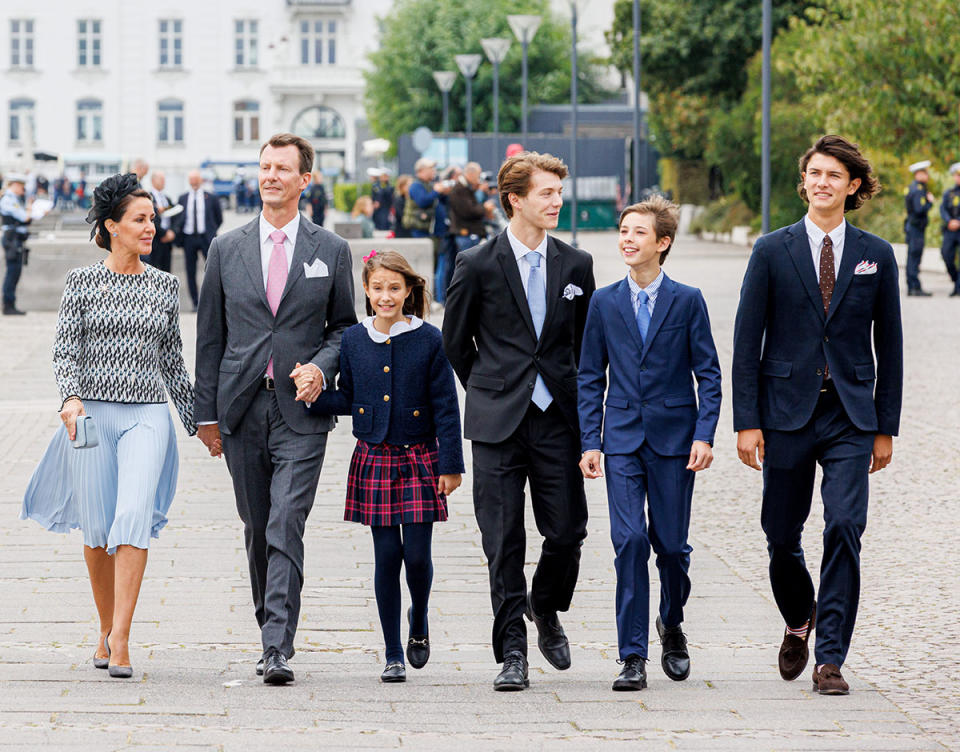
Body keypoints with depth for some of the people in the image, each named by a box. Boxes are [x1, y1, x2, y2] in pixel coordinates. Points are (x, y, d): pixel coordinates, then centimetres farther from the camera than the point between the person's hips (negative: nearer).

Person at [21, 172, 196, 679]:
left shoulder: (165, 286, 9)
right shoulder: (82, 282, 2)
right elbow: (65, 350, -1)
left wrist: (197, 420, 18)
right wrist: (71, 398, -19)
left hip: (148, 415, 1)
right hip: (92, 413, -1)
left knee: (136, 516, -17)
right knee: (97, 527, 3)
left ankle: (120, 638, -20)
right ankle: (106, 628, 22)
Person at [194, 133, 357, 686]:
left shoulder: (331, 250, 4)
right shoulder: (227, 250, 8)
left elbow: (345, 325, 11)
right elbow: (211, 336, 10)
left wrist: (321, 367, -9)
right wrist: (207, 412, 7)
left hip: (301, 410, -2)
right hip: (242, 410, 3)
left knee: (286, 527, -13)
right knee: (257, 530, 9)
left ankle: (278, 649, -17)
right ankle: (272, 631, 24)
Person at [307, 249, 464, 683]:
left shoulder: (428, 340, -4)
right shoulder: (354, 340, 3)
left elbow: (445, 407, -2)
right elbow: (347, 399, 11)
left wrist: (450, 465, -5)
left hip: (418, 459, -2)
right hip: (373, 460, 2)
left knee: (417, 554, -5)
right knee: (386, 557, 2)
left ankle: (419, 623, 27)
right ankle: (393, 656, 11)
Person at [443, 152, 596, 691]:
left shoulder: (576, 265, 6)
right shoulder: (478, 264, -2)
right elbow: (456, 340, 9)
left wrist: (584, 410, 14)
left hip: (558, 419, 2)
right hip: (499, 423, -2)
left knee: (568, 531, 0)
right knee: (504, 542, -2)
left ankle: (546, 610, 30)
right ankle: (513, 652, 4)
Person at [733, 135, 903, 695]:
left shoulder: (877, 256, 6)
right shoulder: (772, 251, 3)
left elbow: (889, 346, 9)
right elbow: (747, 340, 1)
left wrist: (886, 427, 6)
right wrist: (746, 421, -5)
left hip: (851, 417, 0)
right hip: (787, 412, 0)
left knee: (845, 529, -14)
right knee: (782, 538, 7)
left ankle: (830, 658, -8)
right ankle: (800, 620, 37)